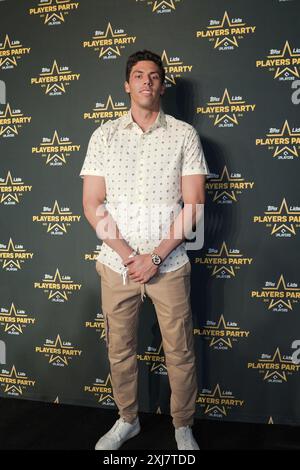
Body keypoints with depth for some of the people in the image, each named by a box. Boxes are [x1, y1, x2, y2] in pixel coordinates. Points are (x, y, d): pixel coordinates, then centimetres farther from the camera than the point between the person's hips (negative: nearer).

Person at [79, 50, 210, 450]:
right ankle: (127, 420, 37)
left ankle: (183, 426, 31)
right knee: (120, 350, 14)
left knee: (180, 353, 8)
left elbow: (193, 204, -5)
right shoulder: (104, 135, 4)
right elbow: (92, 204, -1)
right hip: (116, 263, 2)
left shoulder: (184, 134, 1)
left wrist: (156, 256, -12)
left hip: (169, 265, -1)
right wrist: (127, 255, -10)